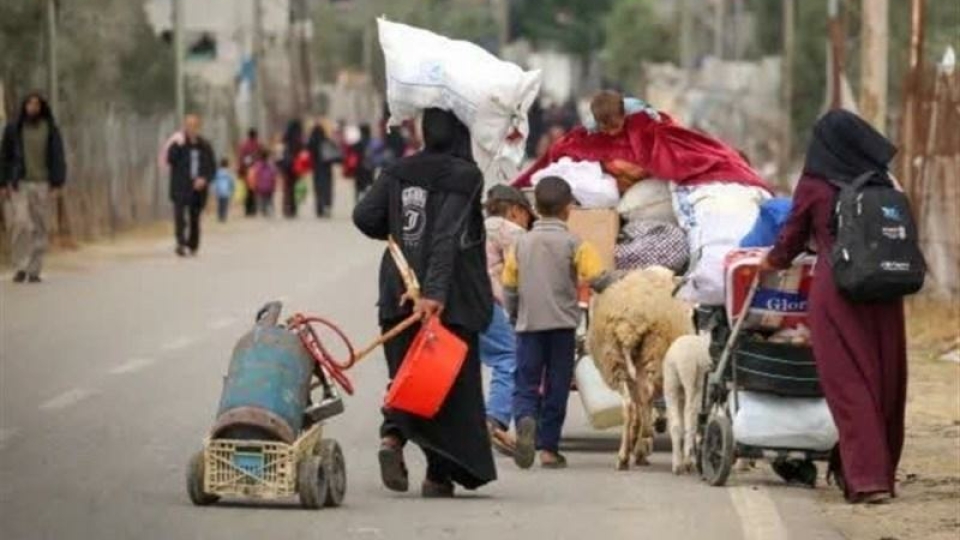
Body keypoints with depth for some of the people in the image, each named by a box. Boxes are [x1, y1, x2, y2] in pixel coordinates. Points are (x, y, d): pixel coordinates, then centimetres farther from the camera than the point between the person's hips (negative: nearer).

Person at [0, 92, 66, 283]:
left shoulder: (51, 130, 3)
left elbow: (58, 158, 2)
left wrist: (57, 185, -6)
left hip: (42, 185, 1)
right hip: (18, 185, -1)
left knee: (38, 228, 1)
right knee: (20, 224, -16)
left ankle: (34, 271, 7)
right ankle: (20, 268, -9)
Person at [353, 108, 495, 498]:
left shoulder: (399, 173, 6)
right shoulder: (465, 177, -9)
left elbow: (364, 217, 2)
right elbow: (448, 239, -19)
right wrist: (436, 292, -24)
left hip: (399, 292, 4)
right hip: (452, 299, -4)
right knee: (451, 380, 5)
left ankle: (393, 434, -15)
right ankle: (440, 474, 3)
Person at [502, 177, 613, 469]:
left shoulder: (522, 243, 6)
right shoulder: (573, 244, -4)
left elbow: (509, 286, 10)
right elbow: (597, 278, -11)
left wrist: (514, 314, 25)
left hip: (528, 324, 2)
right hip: (562, 324, -2)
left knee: (525, 383, 3)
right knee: (556, 387, 6)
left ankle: (525, 420, -28)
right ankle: (548, 447, 7)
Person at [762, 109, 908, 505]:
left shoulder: (815, 186, -1)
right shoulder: (882, 183, 7)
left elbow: (793, 237, 10)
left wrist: (772, 262, 29)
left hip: (835, 290, -4)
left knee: (849, 383, -3)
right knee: (886, 380, 11)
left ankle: (865, 477, -14)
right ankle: (884, 473, 21)